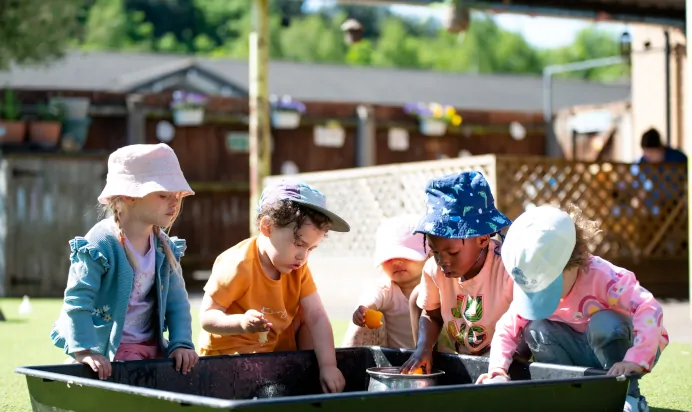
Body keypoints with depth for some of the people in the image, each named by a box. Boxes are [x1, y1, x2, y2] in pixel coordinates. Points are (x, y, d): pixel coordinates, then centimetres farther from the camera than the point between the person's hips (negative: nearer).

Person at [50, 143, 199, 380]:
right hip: (105, 354, -7)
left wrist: (181, 343, -5)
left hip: (151, 347, 7)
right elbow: (76, 302, -21)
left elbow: (177, 301, 8)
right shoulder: (100, 244, -18)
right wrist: (86, 351, -27)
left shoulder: (165, 248, 4)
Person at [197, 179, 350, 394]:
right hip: (228, 355, -7)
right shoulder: (237, 266, -25)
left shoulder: (299, 268, -5)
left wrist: (328, 365, -22)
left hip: (275, 352, 7)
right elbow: (207, 317, -23)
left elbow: (317, 318, -11)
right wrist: (241, 322, -42)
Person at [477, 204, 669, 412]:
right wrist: (497, 367, -27)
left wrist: (635, 360, -50)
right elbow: (506, 328, -10)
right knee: (536, 329, -20)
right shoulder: (530, 287, -14)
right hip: (586, 354, 4)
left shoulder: (601, 276, -31)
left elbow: (649, 309, -40)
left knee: (603, 323, -35)